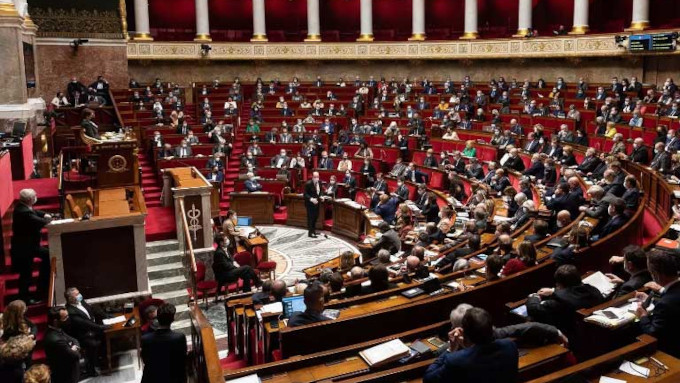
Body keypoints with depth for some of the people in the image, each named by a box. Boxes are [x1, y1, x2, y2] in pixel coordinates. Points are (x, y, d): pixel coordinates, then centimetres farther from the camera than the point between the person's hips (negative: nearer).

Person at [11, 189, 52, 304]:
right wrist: (48, 218, -12)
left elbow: (34, 212, 17)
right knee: (26, 273, 2)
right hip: (24, 248, -11)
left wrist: (44, 214, -4)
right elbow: (42, 222, -34)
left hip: (28, 244, 11)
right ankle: (24, 298, 18)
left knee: (47, 254, 20)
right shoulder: (24, 212, -31)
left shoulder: (22, 207, -1)